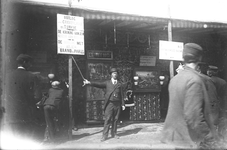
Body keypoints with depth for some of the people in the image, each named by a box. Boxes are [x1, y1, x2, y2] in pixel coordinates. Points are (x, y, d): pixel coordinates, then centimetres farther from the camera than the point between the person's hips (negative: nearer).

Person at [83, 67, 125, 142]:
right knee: (107, 120, -6)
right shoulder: (107, 83, 9)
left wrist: (123, 104, 2)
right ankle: (105, 135, -3)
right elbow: (99, 84, -5)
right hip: (109, 104, -2)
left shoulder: (119, 84, 12)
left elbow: (121, 95, 9)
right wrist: (89, 82, -19)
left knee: (115, 119, 6)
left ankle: (114, 133, 18)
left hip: (117, 104, 2)